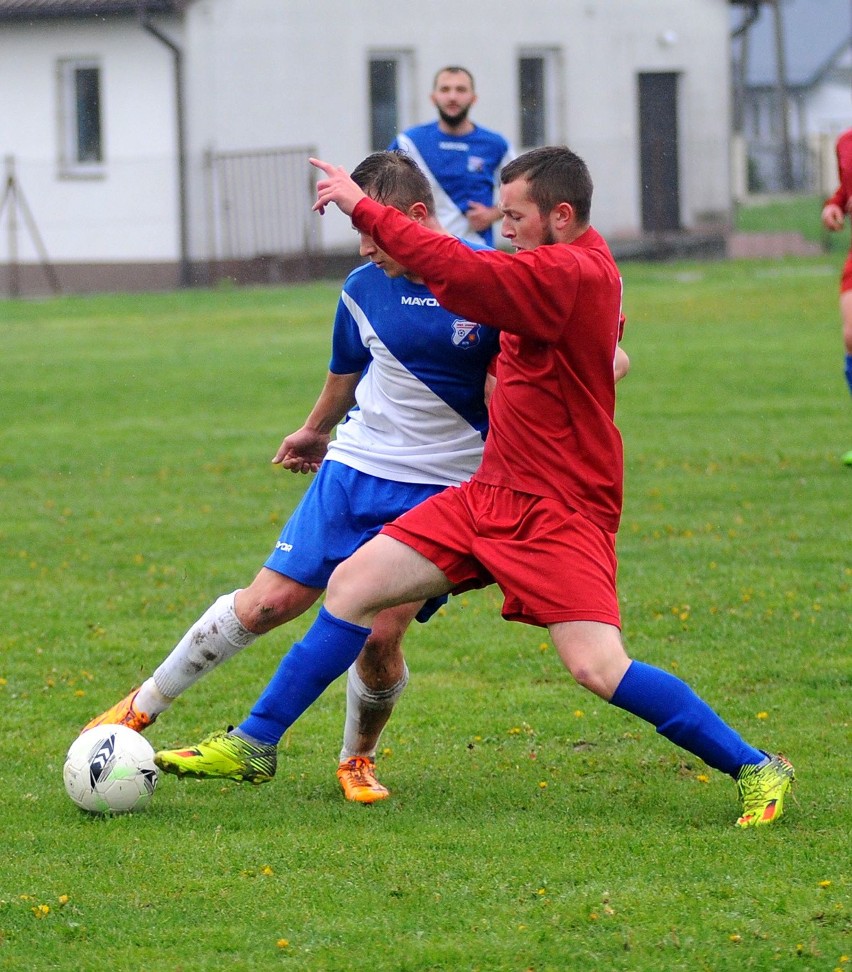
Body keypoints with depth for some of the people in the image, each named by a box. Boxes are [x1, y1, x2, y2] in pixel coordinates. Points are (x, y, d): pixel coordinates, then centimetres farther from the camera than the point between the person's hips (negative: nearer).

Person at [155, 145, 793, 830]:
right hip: (492, 493, 10)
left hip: (560, 512, -10)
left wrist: (362, 208, -22)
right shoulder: (579, 269, 10)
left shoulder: (573, 273, -20)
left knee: (599, 669, -19)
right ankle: (254, 744, 14)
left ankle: (755, 769, -2)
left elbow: (458, 272, -30)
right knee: (352, 585, 5)